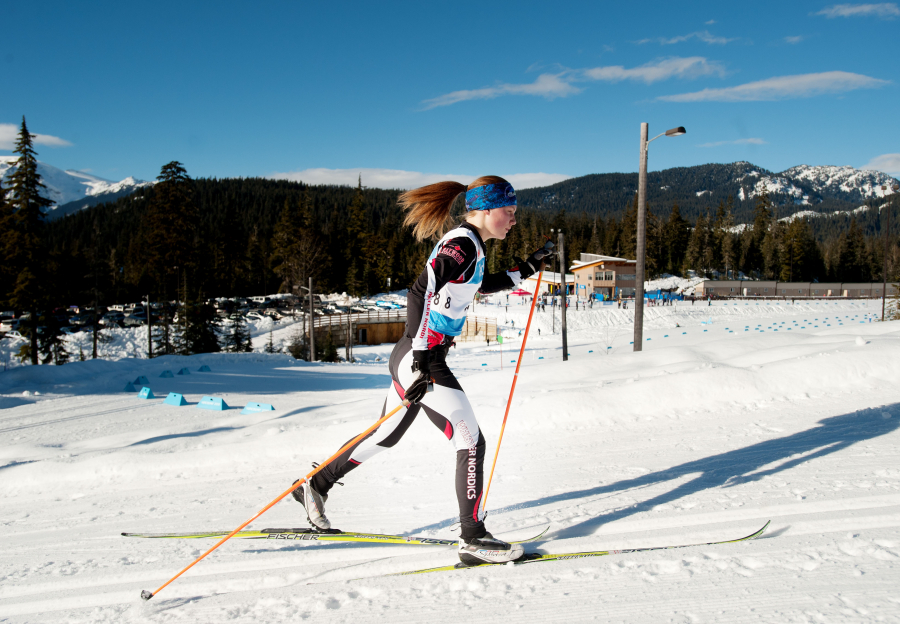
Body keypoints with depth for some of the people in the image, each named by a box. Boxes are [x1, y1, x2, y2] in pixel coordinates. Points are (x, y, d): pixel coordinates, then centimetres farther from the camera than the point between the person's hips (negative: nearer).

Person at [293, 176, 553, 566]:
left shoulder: (469, 244, 14)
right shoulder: (462, 243, -15)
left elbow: (481, 285, 33)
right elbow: (420, 292, -26)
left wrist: (525, 270, 29)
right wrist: (421, 360, -30)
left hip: (412, 358, 10)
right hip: (420, 360, -10)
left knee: (385, 437, 22)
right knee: (471, 442, -5)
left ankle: (317, 486, 37)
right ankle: (473, 539, 4)